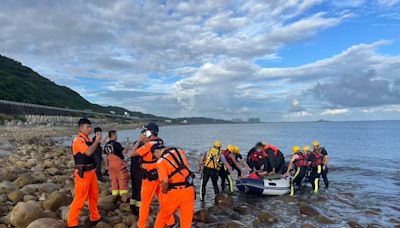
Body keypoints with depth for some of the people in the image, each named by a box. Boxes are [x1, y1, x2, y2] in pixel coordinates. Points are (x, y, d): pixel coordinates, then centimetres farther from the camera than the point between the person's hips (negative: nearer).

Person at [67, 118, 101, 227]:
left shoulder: (88, 139, 10)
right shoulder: (78, 140, -16)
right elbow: (88, 152, -28)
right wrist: (97, 141, -20)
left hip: (91, 171, 9)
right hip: (83, 173, -9)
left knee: (94, 195, 17)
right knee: (80, 197, -3)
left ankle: (95, 217, 31)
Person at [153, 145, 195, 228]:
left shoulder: (161, 161, -10)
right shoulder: (180, 151, 6)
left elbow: (165, 181, -20)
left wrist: (164, 191, -3)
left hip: (175, 191, -4)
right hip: (189, 189, 4)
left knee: (163, 216, 21)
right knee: (187, 219, 12)